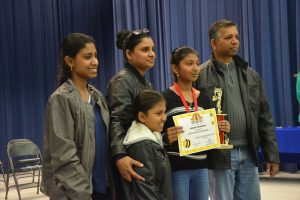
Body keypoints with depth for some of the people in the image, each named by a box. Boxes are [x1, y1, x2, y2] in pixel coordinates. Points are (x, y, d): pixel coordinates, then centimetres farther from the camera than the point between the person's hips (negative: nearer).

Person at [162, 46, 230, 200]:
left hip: (201, 167, 6)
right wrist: (166, 138, -28)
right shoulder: (165, 98, -8)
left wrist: (222, 129, -4)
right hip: (176, 168, -6)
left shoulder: (204, 98, 10)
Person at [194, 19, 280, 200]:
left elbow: (265, 117, 11)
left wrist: (272, 154, 8)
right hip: (220, 155, -5)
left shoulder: (251, 75, 11)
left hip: (248, 154, 5)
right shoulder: (200, 76, -5)